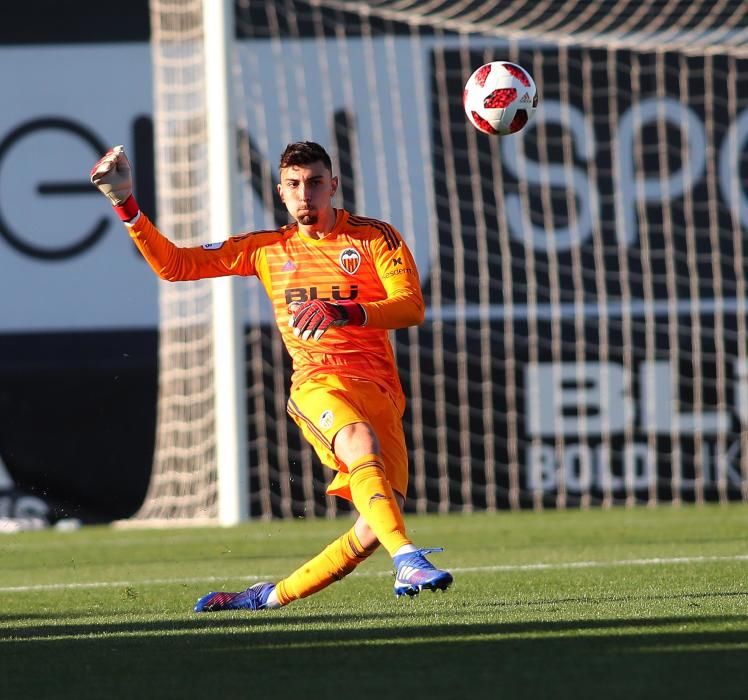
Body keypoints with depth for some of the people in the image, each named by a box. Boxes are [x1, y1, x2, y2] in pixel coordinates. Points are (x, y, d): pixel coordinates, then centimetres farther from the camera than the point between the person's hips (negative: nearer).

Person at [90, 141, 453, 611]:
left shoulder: (375, 237, 8)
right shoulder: (266, 250, 16)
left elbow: (412, 307, -7)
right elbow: (173, 264, 18)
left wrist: (345, 314, -23)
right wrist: (126, 204, 6)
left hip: (380, 391, 1)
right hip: (318, 383, -1)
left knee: (376, 527, -13)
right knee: (362, 444, -37)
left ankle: (273, 596, 4)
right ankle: (408, 559, -50)